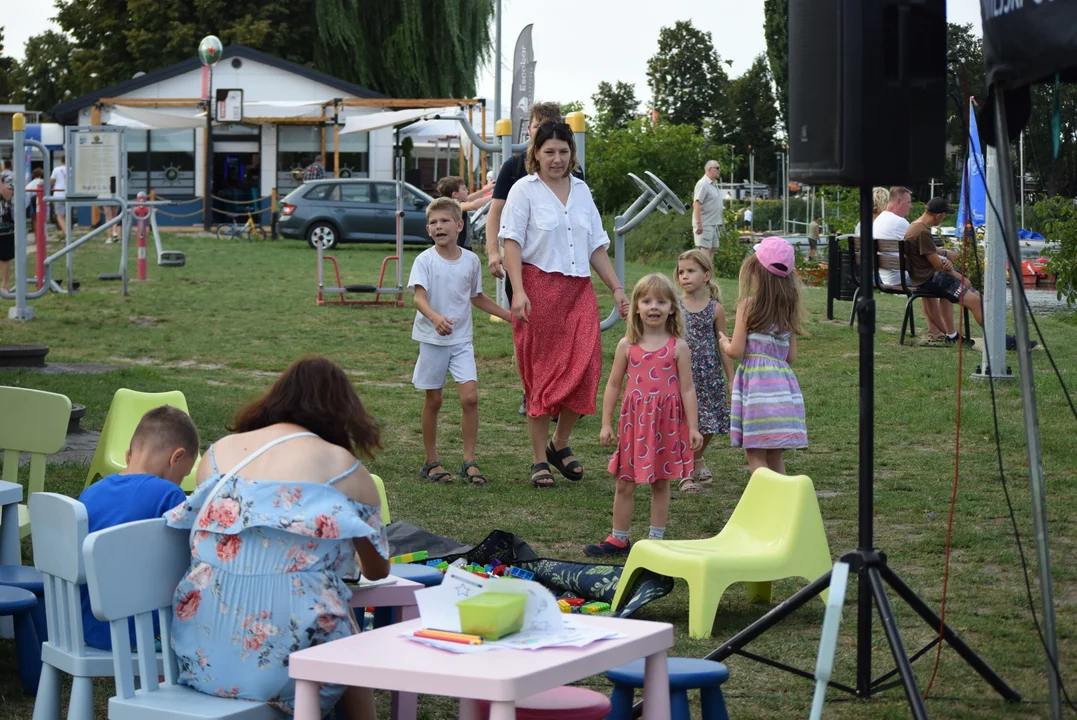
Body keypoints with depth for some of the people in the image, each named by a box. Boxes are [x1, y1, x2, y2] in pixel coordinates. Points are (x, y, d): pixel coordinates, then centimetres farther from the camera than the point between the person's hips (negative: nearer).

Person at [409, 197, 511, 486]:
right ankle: (431, 462, 18)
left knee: (470, 396, -10)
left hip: (461, 339, 2)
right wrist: (435, 318, -42)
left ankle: (469, 462, -1)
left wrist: (510, 316, 19)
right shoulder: (425, 260, -8)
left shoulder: (471, 260, 4)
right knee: (433, 400, 5)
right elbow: (419, 296, -22)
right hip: (432, 340, -2)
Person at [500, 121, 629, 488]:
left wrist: (617, 288, 14)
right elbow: (512, 242, -7)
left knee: (585, 368, -6)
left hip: (579, 290, 4)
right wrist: (518, 291, -18)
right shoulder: (525, 190, 0)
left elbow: (596, 245, 20)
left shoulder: (581, 190, 15)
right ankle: (540, 460, 7)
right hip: (539, 286, -4)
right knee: (541, 373, -1)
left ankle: (559, 444, 15)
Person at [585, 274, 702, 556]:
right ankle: (618, 539, 17)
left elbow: (687, 389, -2)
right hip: (633, 420, 2)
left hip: (667, 422, -1)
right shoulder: (627, 345, 1)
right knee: (624, 483, 7)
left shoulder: (678, 347, -3)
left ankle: (656, 539, 18)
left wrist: (693, 427, -5)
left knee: (661, 483, 8)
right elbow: (613, 386, 5)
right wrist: (606, 424, 2)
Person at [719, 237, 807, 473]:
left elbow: (737, 350, -9)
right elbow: (791, 356, 14)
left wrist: (724, 343, 12)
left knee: (755, 454, -4)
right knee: (775, 455, 13)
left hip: (755, 377, -6)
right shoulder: (789, 307, 11)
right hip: (783, 378, 6)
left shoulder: (749, 305, -7)